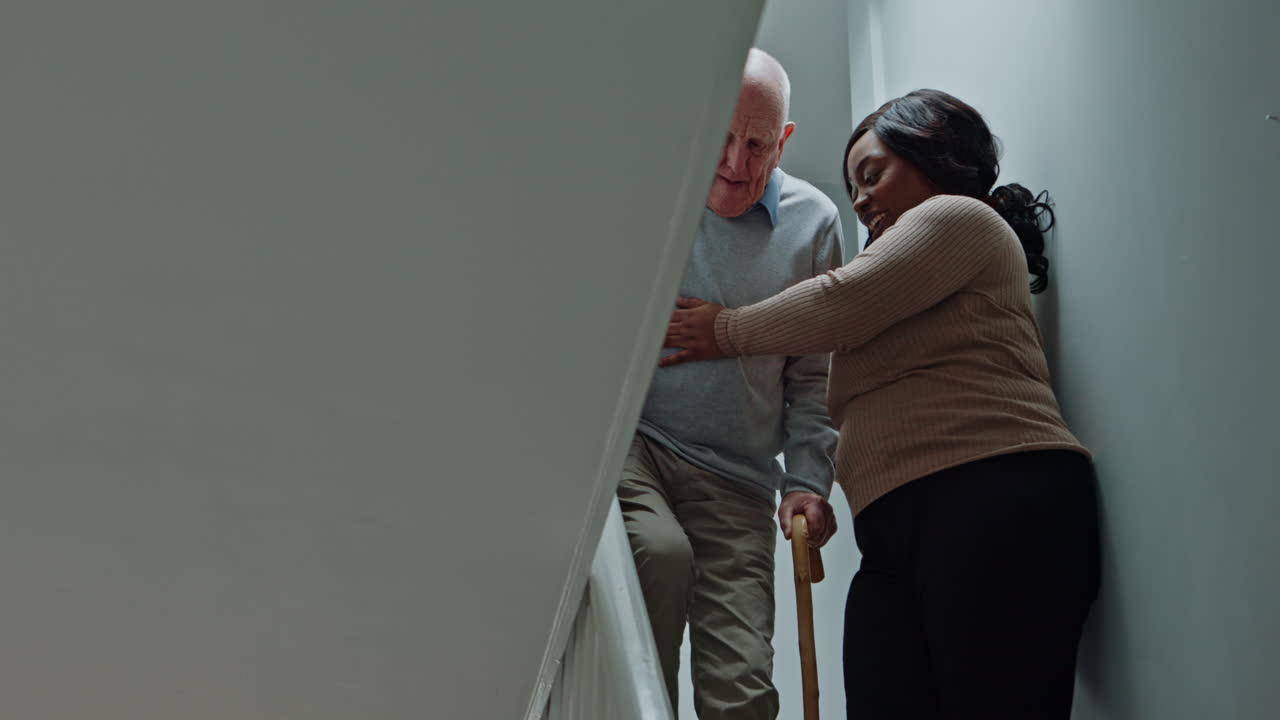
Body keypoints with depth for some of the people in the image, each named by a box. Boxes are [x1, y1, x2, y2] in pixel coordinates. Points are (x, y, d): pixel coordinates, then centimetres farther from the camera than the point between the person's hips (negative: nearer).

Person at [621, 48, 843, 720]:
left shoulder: (813, 222, 5)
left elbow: (814, 374, 11)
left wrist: (808, 481, 1)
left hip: (734, 480, 2)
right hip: (626, 435, -1)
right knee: (662, 549, -32)